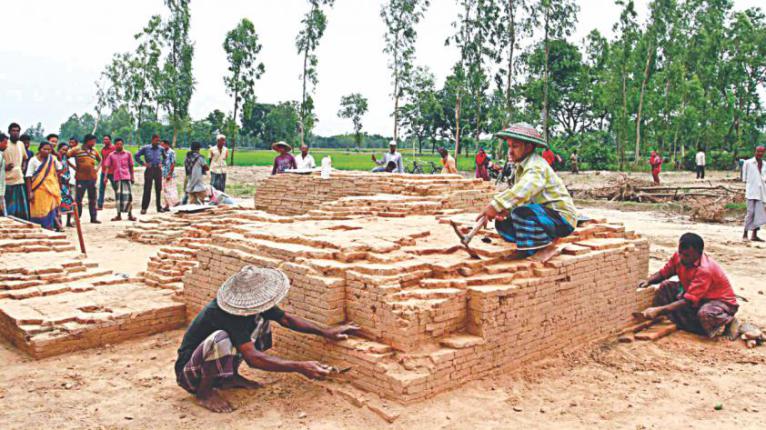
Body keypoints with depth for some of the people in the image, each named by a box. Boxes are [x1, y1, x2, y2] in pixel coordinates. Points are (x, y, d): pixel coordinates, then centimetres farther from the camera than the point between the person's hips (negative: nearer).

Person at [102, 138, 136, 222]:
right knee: (118, 196, 6)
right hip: (117, 178, 1)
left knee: (128, 196, -3)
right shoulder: (111, 155, 8)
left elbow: (131, 166, 10)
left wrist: (133, 177, 6)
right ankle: (118, 215, 12)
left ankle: (130, 214, 4)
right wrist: (105, 177, -7)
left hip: (126, 177, -1)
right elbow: (107, 166, 4)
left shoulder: (128, 154, 8)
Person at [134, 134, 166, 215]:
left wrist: (162, 163, 9)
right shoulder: (146, 148, 2)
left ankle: (159, 207, 14)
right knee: (147, 189, -4)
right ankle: (144, 208, -1)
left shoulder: (161, 149, 9)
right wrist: (143, 163, -3)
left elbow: (165, 157, 24)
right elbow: (136, 156, 6)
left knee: (159, 189, 6)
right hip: (149, 170, -3)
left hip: (158, 170, 3)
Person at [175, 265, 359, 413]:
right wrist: (299, 367, -39)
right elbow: (252, 358, -39)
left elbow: (286, 319, 1)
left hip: (217, 361, 8)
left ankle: (231, 377, 6)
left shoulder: (253, 303, -11)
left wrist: (325, 332, -6)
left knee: (261, 319, -2)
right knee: (220, 339, -39)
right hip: (190, 374, -8)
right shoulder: (225, 314, -35)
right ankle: (204, 392, -11)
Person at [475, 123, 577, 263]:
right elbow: (516, 192, 8)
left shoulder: (536, 167, -22)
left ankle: (549, 246, -13)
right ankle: (550, 238, 4)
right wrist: (503, 209, -13)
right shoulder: (522, 167, 10)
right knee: (503, 224, 2)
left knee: (522, 212, -35)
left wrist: (495, 205, -46)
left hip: (562, 219, -9)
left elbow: (522, 190, -42)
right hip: (545, 216, 10)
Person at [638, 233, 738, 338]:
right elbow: (664, 273, 3)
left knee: (705, 314, -40)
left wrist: (658, 310, -39)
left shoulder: (705, 270, -33)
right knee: (666, 286, -7)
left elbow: (688, 302, -36)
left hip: (721, 301, -7)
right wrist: (648, 281, -19)